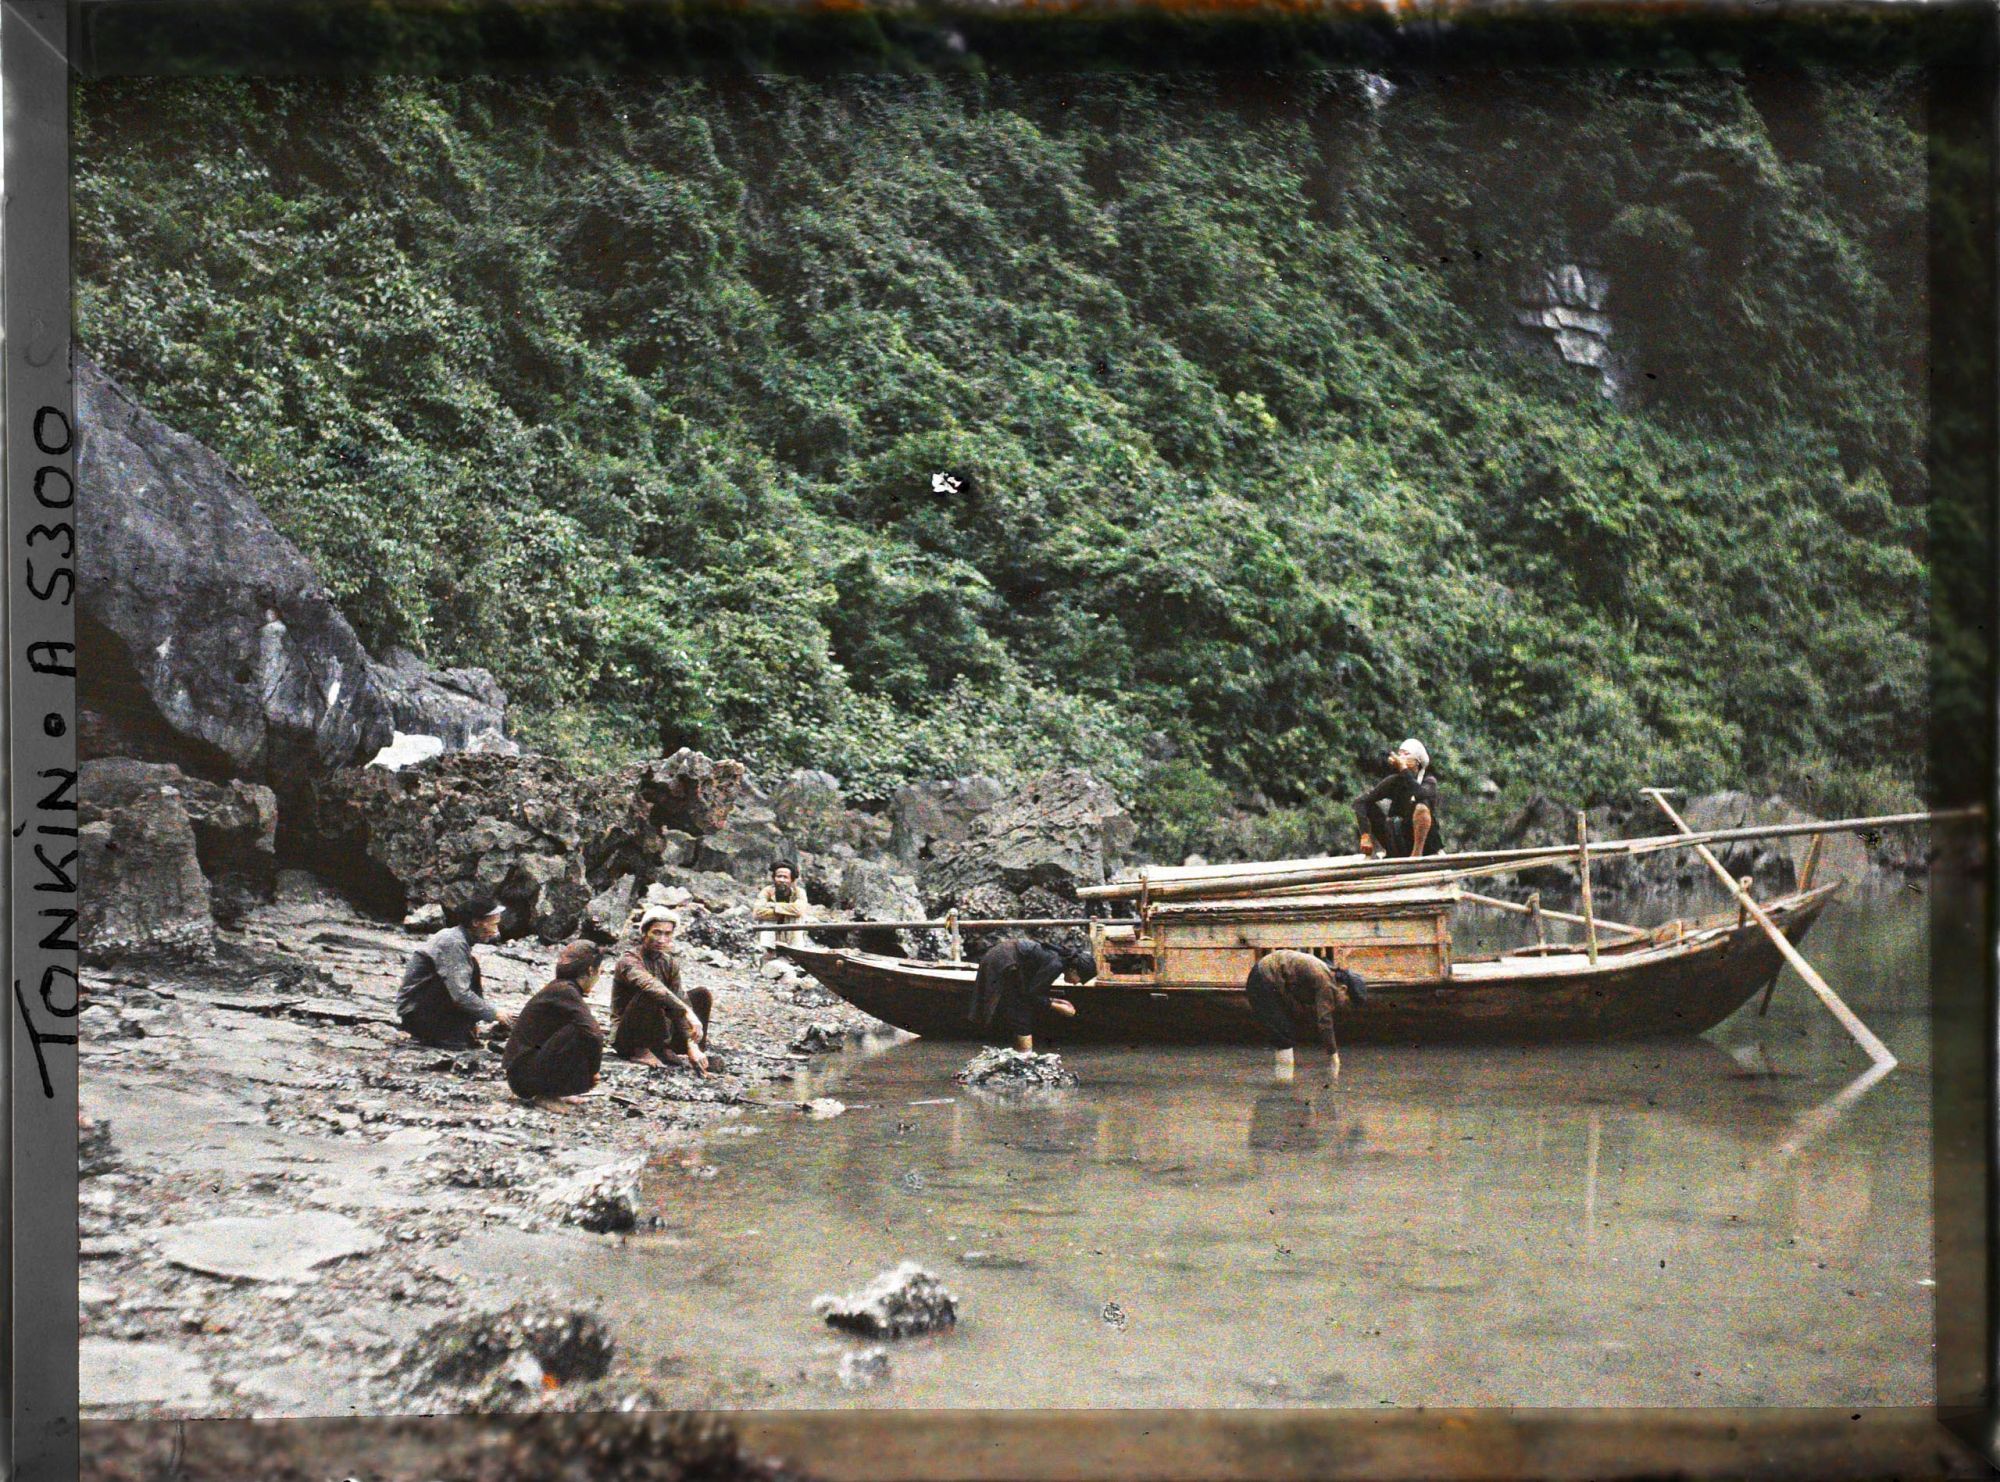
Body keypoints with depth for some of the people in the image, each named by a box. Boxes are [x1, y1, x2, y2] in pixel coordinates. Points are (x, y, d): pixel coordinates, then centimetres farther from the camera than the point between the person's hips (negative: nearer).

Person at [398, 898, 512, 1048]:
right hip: (415, 1012, -10)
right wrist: (494, 1014, -19)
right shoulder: (454, 943, -20)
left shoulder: (460, 939, 9)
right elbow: (460, 994, -28)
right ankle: (450, 1036, -15)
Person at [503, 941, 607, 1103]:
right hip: (526, 1075, -10)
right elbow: (592, 1035, -25)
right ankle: (546, 1095, -13)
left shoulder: (559, 988, 13)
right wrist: (592, 1071, -12)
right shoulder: (565, 991, -16)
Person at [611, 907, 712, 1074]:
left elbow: (680, 999, -9)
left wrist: (691, 1045, -21)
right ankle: (642, 1051, -19)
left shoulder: (670, 963, 3)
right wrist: (688, 1012, -49)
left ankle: (669, 1050, -4)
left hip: (657, 1032, 7)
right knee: (651, 996, -34)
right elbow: (652, 986, -39)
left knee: (702, 994, -1)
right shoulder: (629, 961, -18)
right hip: (625, 1039, -7)